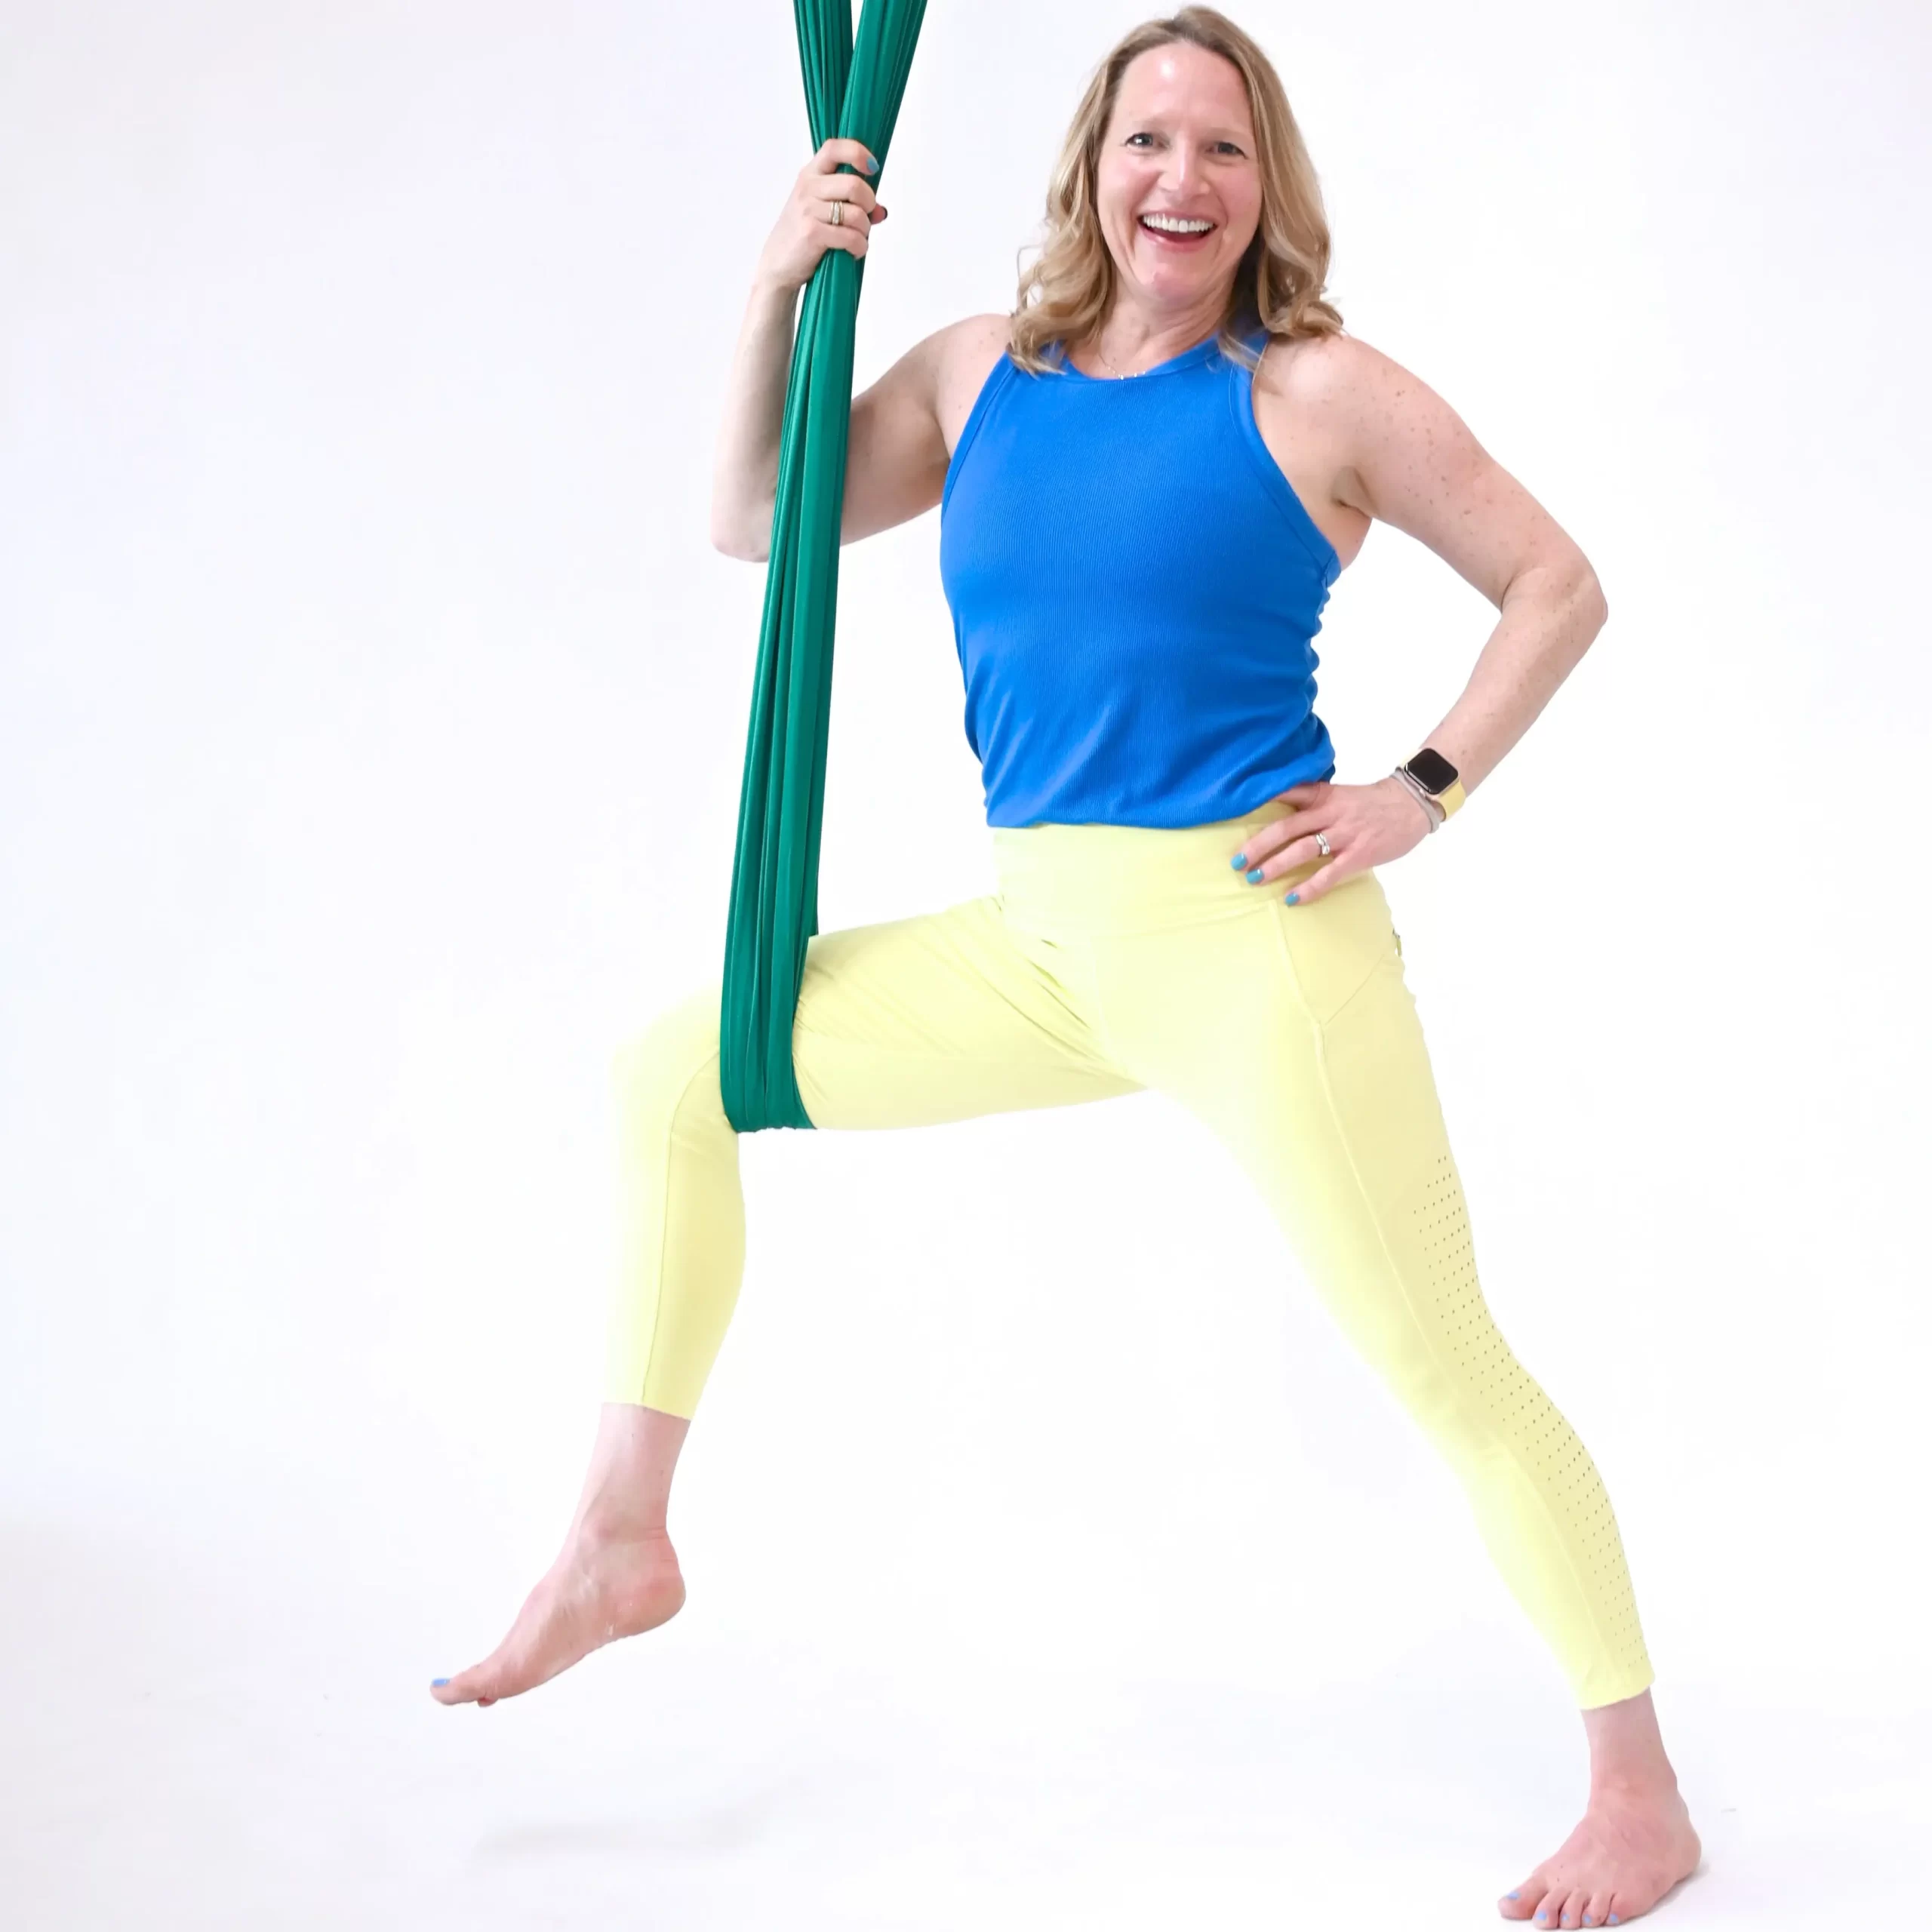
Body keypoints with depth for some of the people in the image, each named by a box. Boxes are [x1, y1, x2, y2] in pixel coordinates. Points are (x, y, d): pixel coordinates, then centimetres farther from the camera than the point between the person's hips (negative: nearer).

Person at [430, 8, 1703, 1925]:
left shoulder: (1319, 391, -3)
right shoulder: (983, 370, 10)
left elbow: (1557, 584, 3)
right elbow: (755, 522, 12)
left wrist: (1421, 793, -6)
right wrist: (777, 290, 0)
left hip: (1254, 936, -6)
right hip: (1043, 944, 6)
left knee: (1443, 1367, -5)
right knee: (677, 1070, 9)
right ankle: (623, 1540, 17)